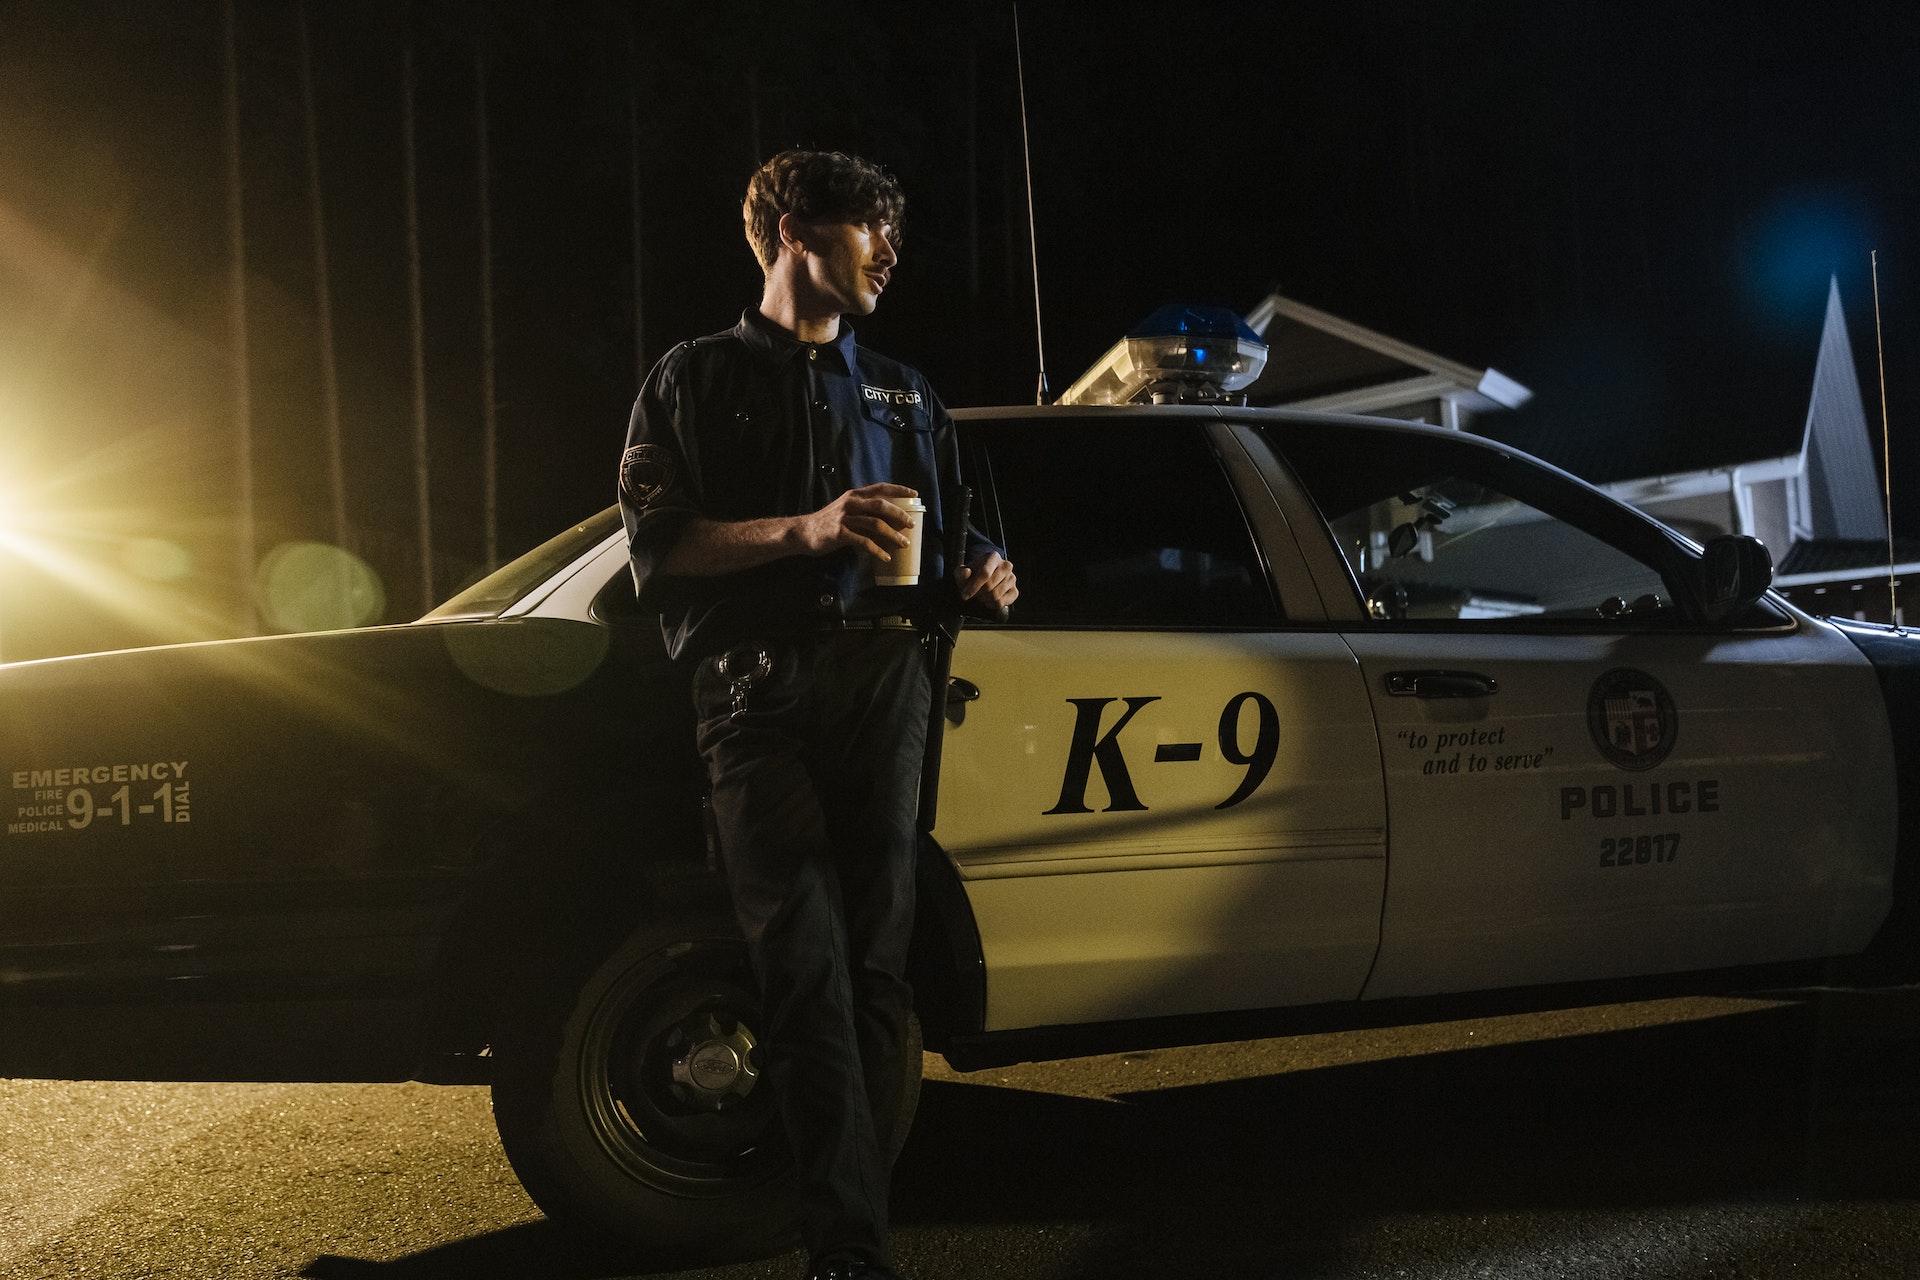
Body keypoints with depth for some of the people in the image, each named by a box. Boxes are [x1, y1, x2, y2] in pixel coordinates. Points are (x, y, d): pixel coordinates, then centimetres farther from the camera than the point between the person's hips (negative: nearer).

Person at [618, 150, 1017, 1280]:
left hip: (880, 676, 4)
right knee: (806, 954, -15)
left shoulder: (903, 394, 28)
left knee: (876, 951, -5)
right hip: (758, 686, -4)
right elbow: (658, 547, 1)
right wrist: (808, 528, -11)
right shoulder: (699, 380, 14)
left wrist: (978, 573, 7)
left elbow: (942, 537, 31)